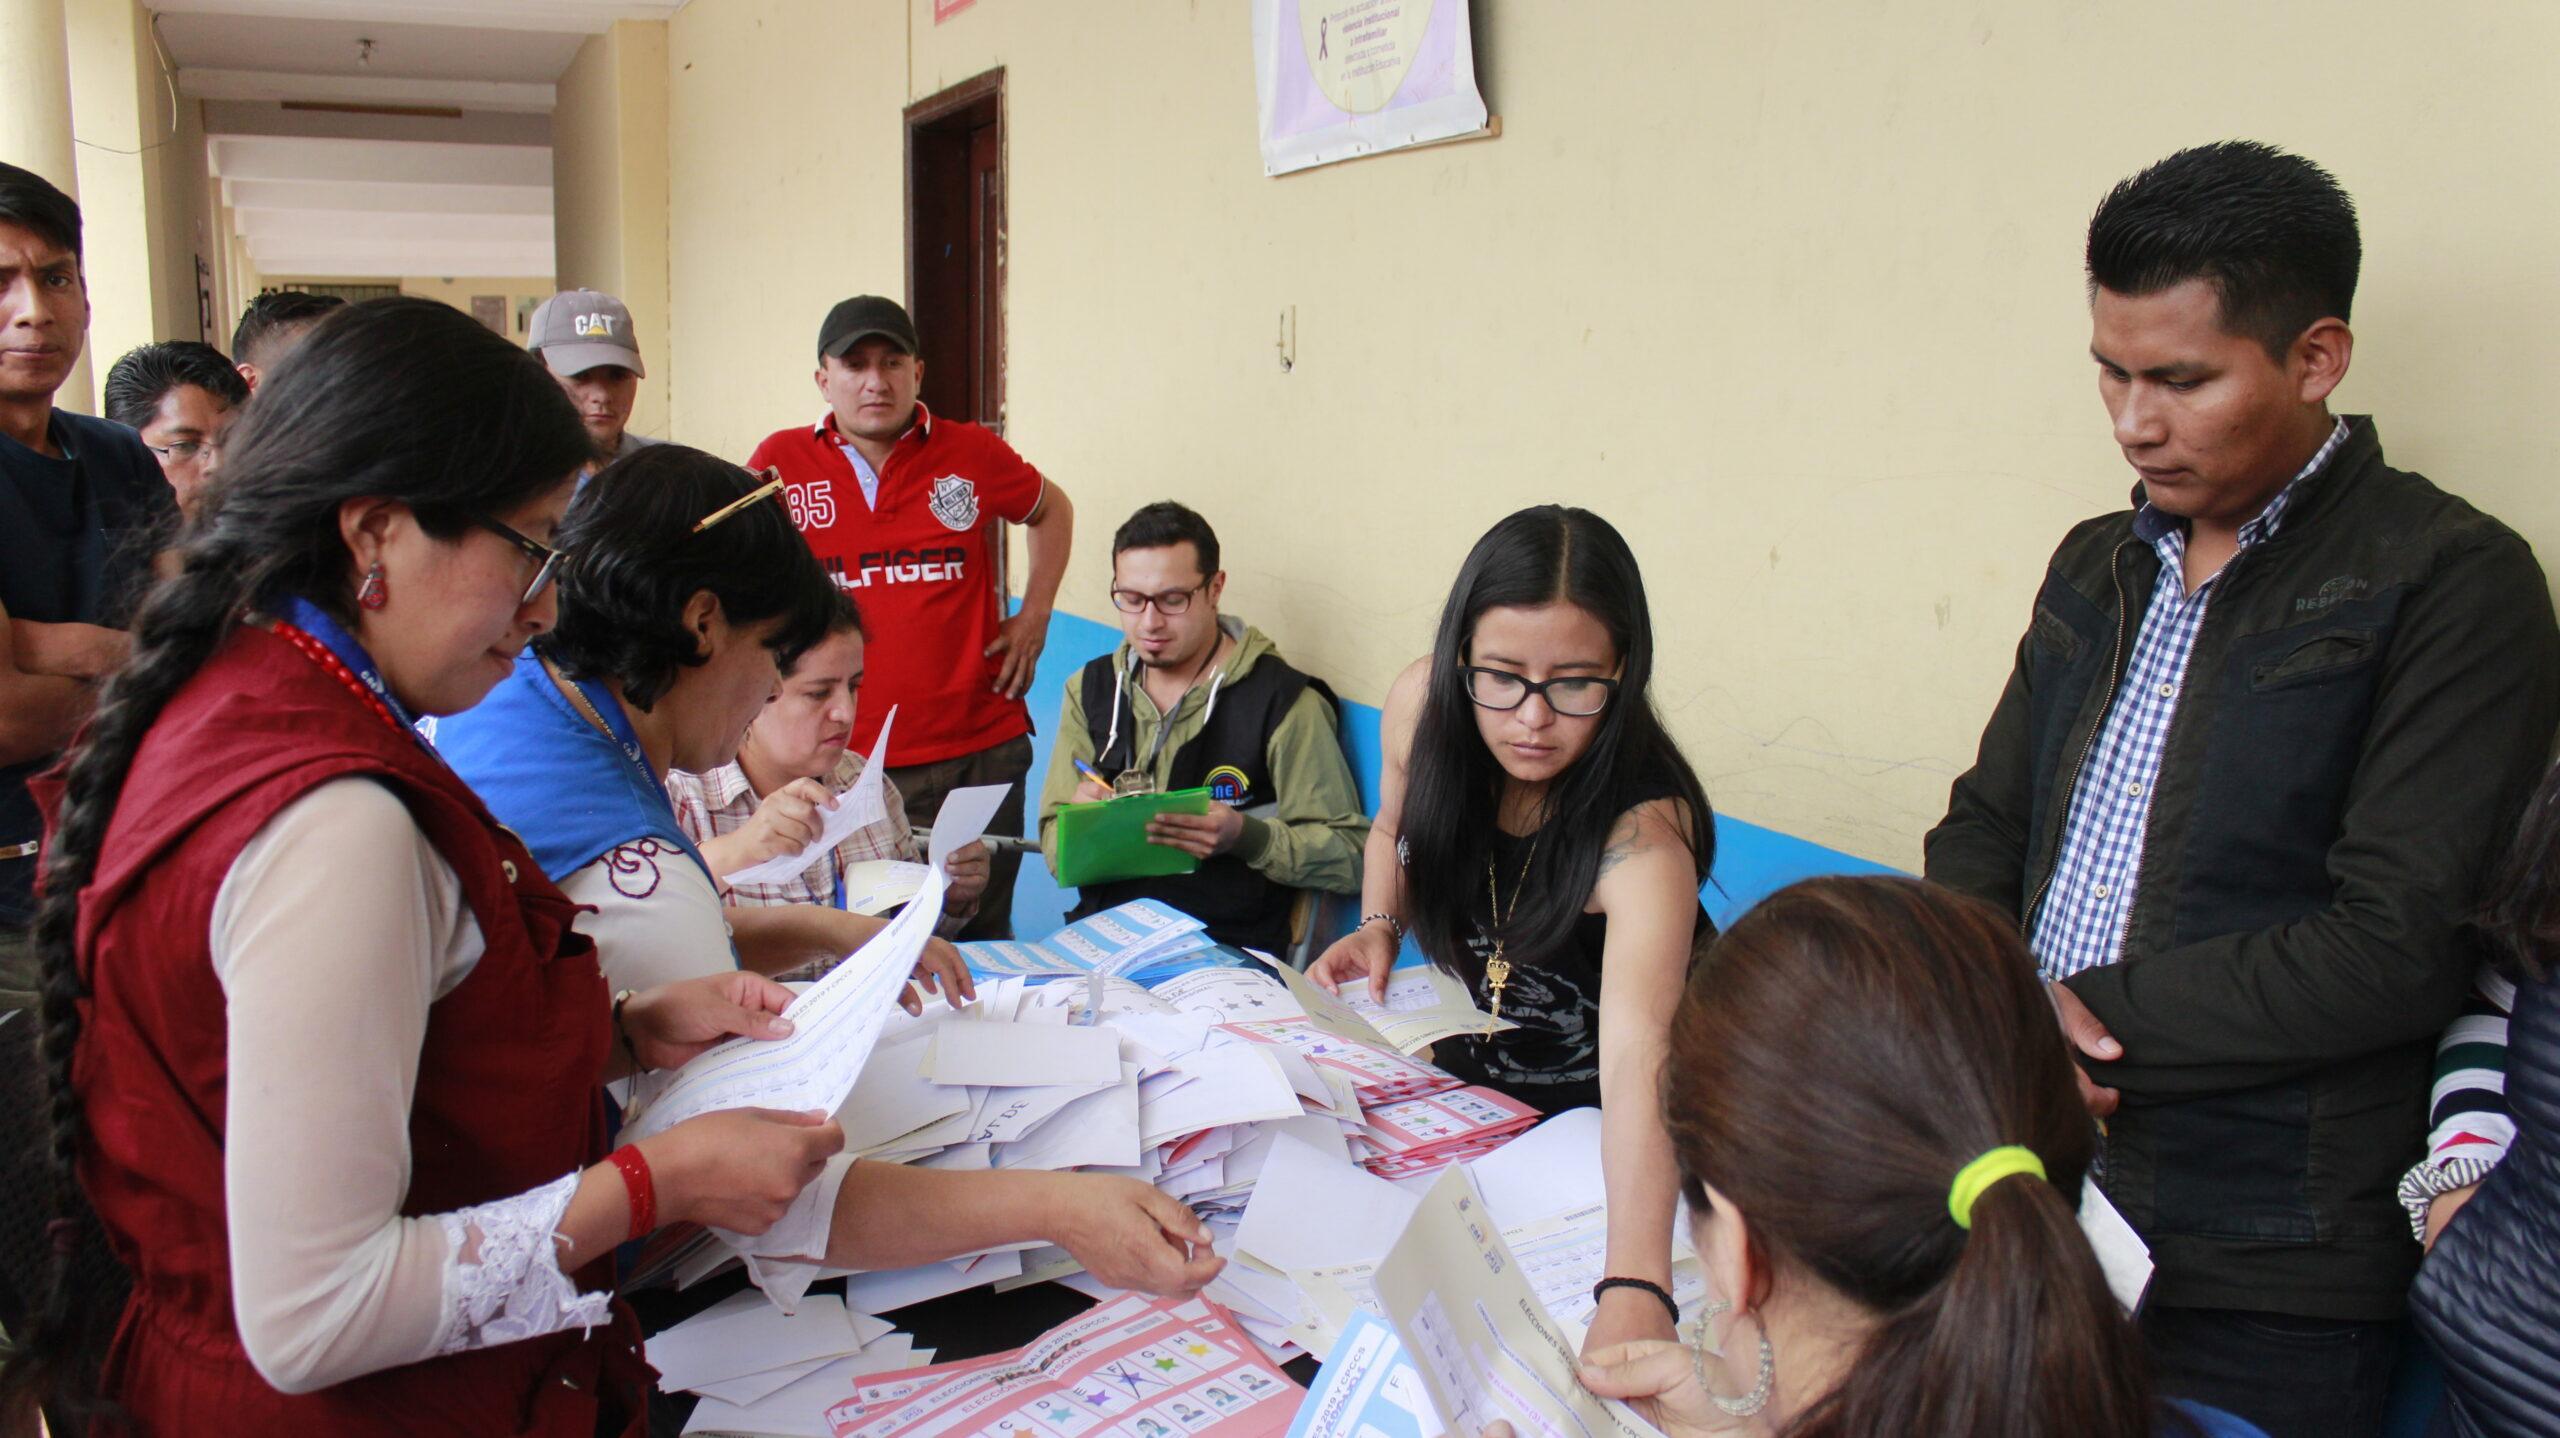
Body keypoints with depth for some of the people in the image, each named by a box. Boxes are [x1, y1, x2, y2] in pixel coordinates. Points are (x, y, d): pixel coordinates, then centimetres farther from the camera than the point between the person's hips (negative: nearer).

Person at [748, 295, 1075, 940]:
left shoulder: (972, 453, 3)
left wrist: (1034, 615, 13)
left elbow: (1052, 510, 23)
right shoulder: (781, 462, 1)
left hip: (980, 752, 1)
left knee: (981, 943, 10)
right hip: (837, 760, -1)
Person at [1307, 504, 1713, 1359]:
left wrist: (1635, 1290, -61)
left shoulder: (1642, 830, -34)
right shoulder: (1422, 705, -18)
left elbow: (1636, 1057, -48)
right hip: (1459, 1067, 5)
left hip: (1591, 1118, -4)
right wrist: (1378, 928, -12)